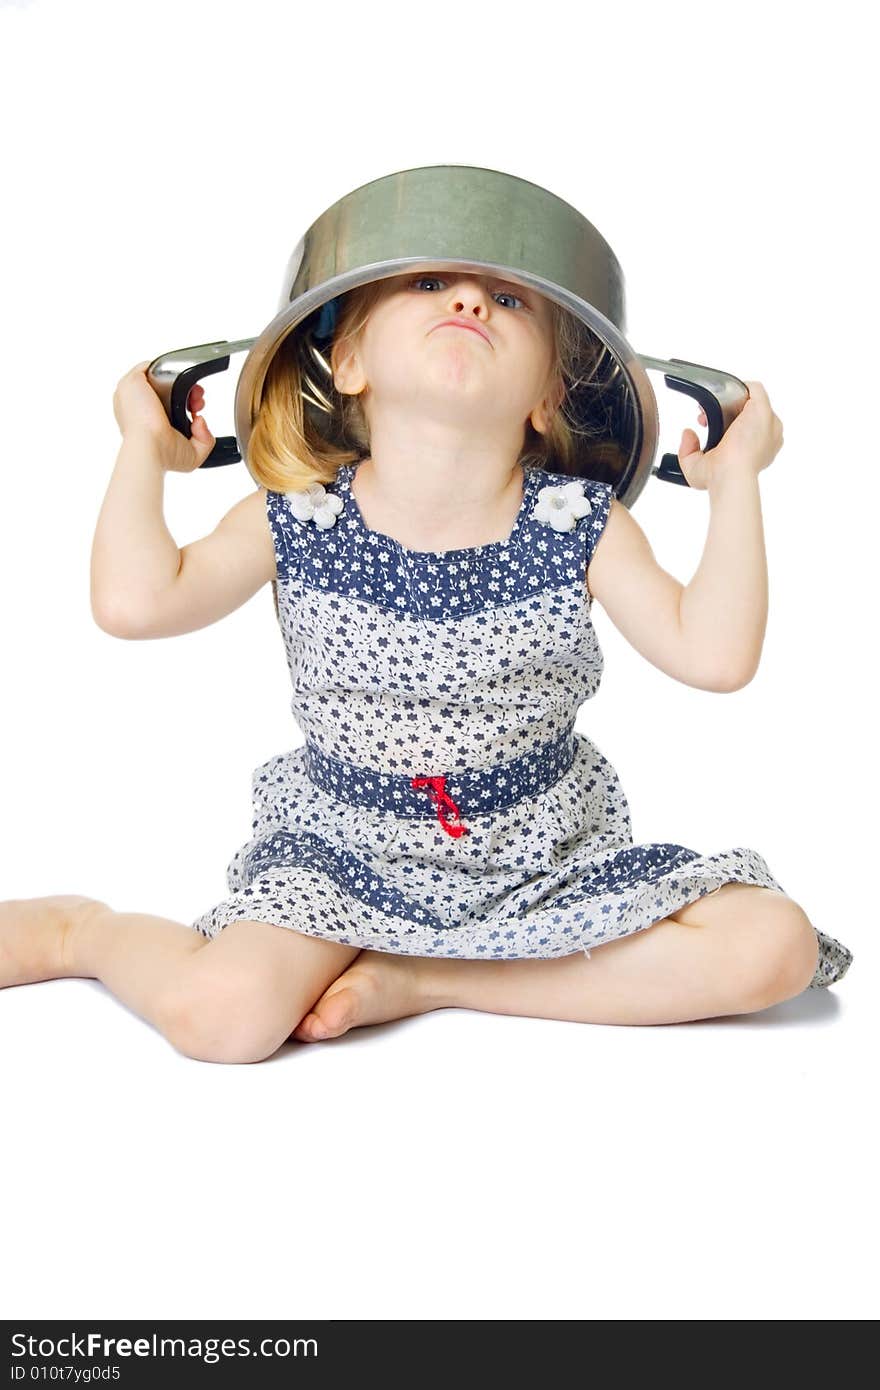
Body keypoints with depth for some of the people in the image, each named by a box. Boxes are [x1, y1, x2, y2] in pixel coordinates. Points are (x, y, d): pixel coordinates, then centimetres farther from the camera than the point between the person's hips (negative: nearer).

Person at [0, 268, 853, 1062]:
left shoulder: (583, 527, -8)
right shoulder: (293, 521, -9)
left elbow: (714, 656, -16)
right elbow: (135, 602, -22)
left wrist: (735, 481, -13)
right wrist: (144, 447, -9)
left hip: (546, 858, 3)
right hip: (342, 852, -2)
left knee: (773, 947, -16)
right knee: (221, 1014, -29)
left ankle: (424, 980, -11)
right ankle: (74, 928, 8)